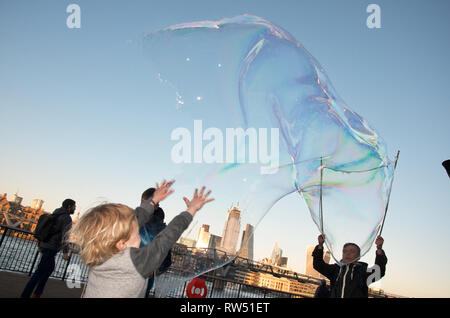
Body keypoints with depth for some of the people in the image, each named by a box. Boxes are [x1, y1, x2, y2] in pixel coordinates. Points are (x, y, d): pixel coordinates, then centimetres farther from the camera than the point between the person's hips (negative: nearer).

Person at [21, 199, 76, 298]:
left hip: (44, 245, 10)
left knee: (50, 268, 19)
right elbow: (65, 236, -21)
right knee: (39, 272, -5)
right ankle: (25, 295, -1)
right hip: (51, 248, -10)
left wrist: (39, 245, 24)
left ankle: (36, 294, 23)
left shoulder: (55, 215, 15)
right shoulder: (67, 218, -13)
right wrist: (65, 252, -20)